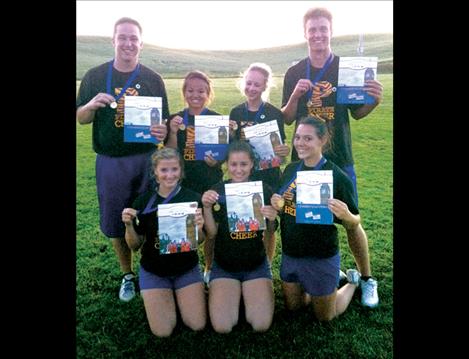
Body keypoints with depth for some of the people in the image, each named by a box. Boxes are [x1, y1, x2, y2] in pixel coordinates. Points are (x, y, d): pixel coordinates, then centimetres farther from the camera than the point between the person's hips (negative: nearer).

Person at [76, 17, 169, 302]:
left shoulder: (153, 79, 2)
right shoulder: (95, 76, 3)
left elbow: (164, 122, 5)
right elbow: (81, 119, 6)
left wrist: (163, 132, -18)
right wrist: (92, 104, -16)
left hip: (146, 159, 0)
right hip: (110, 162, 1)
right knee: (116, 224, 10)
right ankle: (128, 275, 32)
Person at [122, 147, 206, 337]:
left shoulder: (193, 199, -11)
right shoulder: (144, 201, -10)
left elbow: (199, 241, -4)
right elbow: (135, 246, -5)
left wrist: (199, 228, -27)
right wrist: (129, 225, -25)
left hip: (187, 268, 0)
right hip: (153, 271, 0)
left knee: (198, 325, -6)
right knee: (163, 331, -7)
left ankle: (177, 295, 22)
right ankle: (168, 297, 23)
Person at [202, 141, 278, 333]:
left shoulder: (263, 190, -8)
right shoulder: (217, 191, -9)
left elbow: (270, 232, -2)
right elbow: (211, 233, -11)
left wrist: (271, 219, -25)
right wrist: (207, 208, -28)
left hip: (256, 264, 1)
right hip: (223, 265, 0)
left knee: (261, 325, -12)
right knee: (222, 326, -12)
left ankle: (247, 294, 20)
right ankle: (236, 295, 20)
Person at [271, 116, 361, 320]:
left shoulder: (337, 176, -18)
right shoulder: (291, 169, -2)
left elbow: (354, 225, -12)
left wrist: (346, 215, -34)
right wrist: (277, 205, -10)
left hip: (321, 259, -5)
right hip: (290, 255, 6)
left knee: (325, 317, 16)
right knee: (292, 307, 24)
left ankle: (352, 281, 40)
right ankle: (332, 281, 43)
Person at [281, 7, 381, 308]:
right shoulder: (294, 73, 4)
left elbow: (357, 114, 6)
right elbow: (287, 119, 4)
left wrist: (374, 101, -15)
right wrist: (296, 95, -14)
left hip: (339, 159, -1)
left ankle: (367, 279, 23)